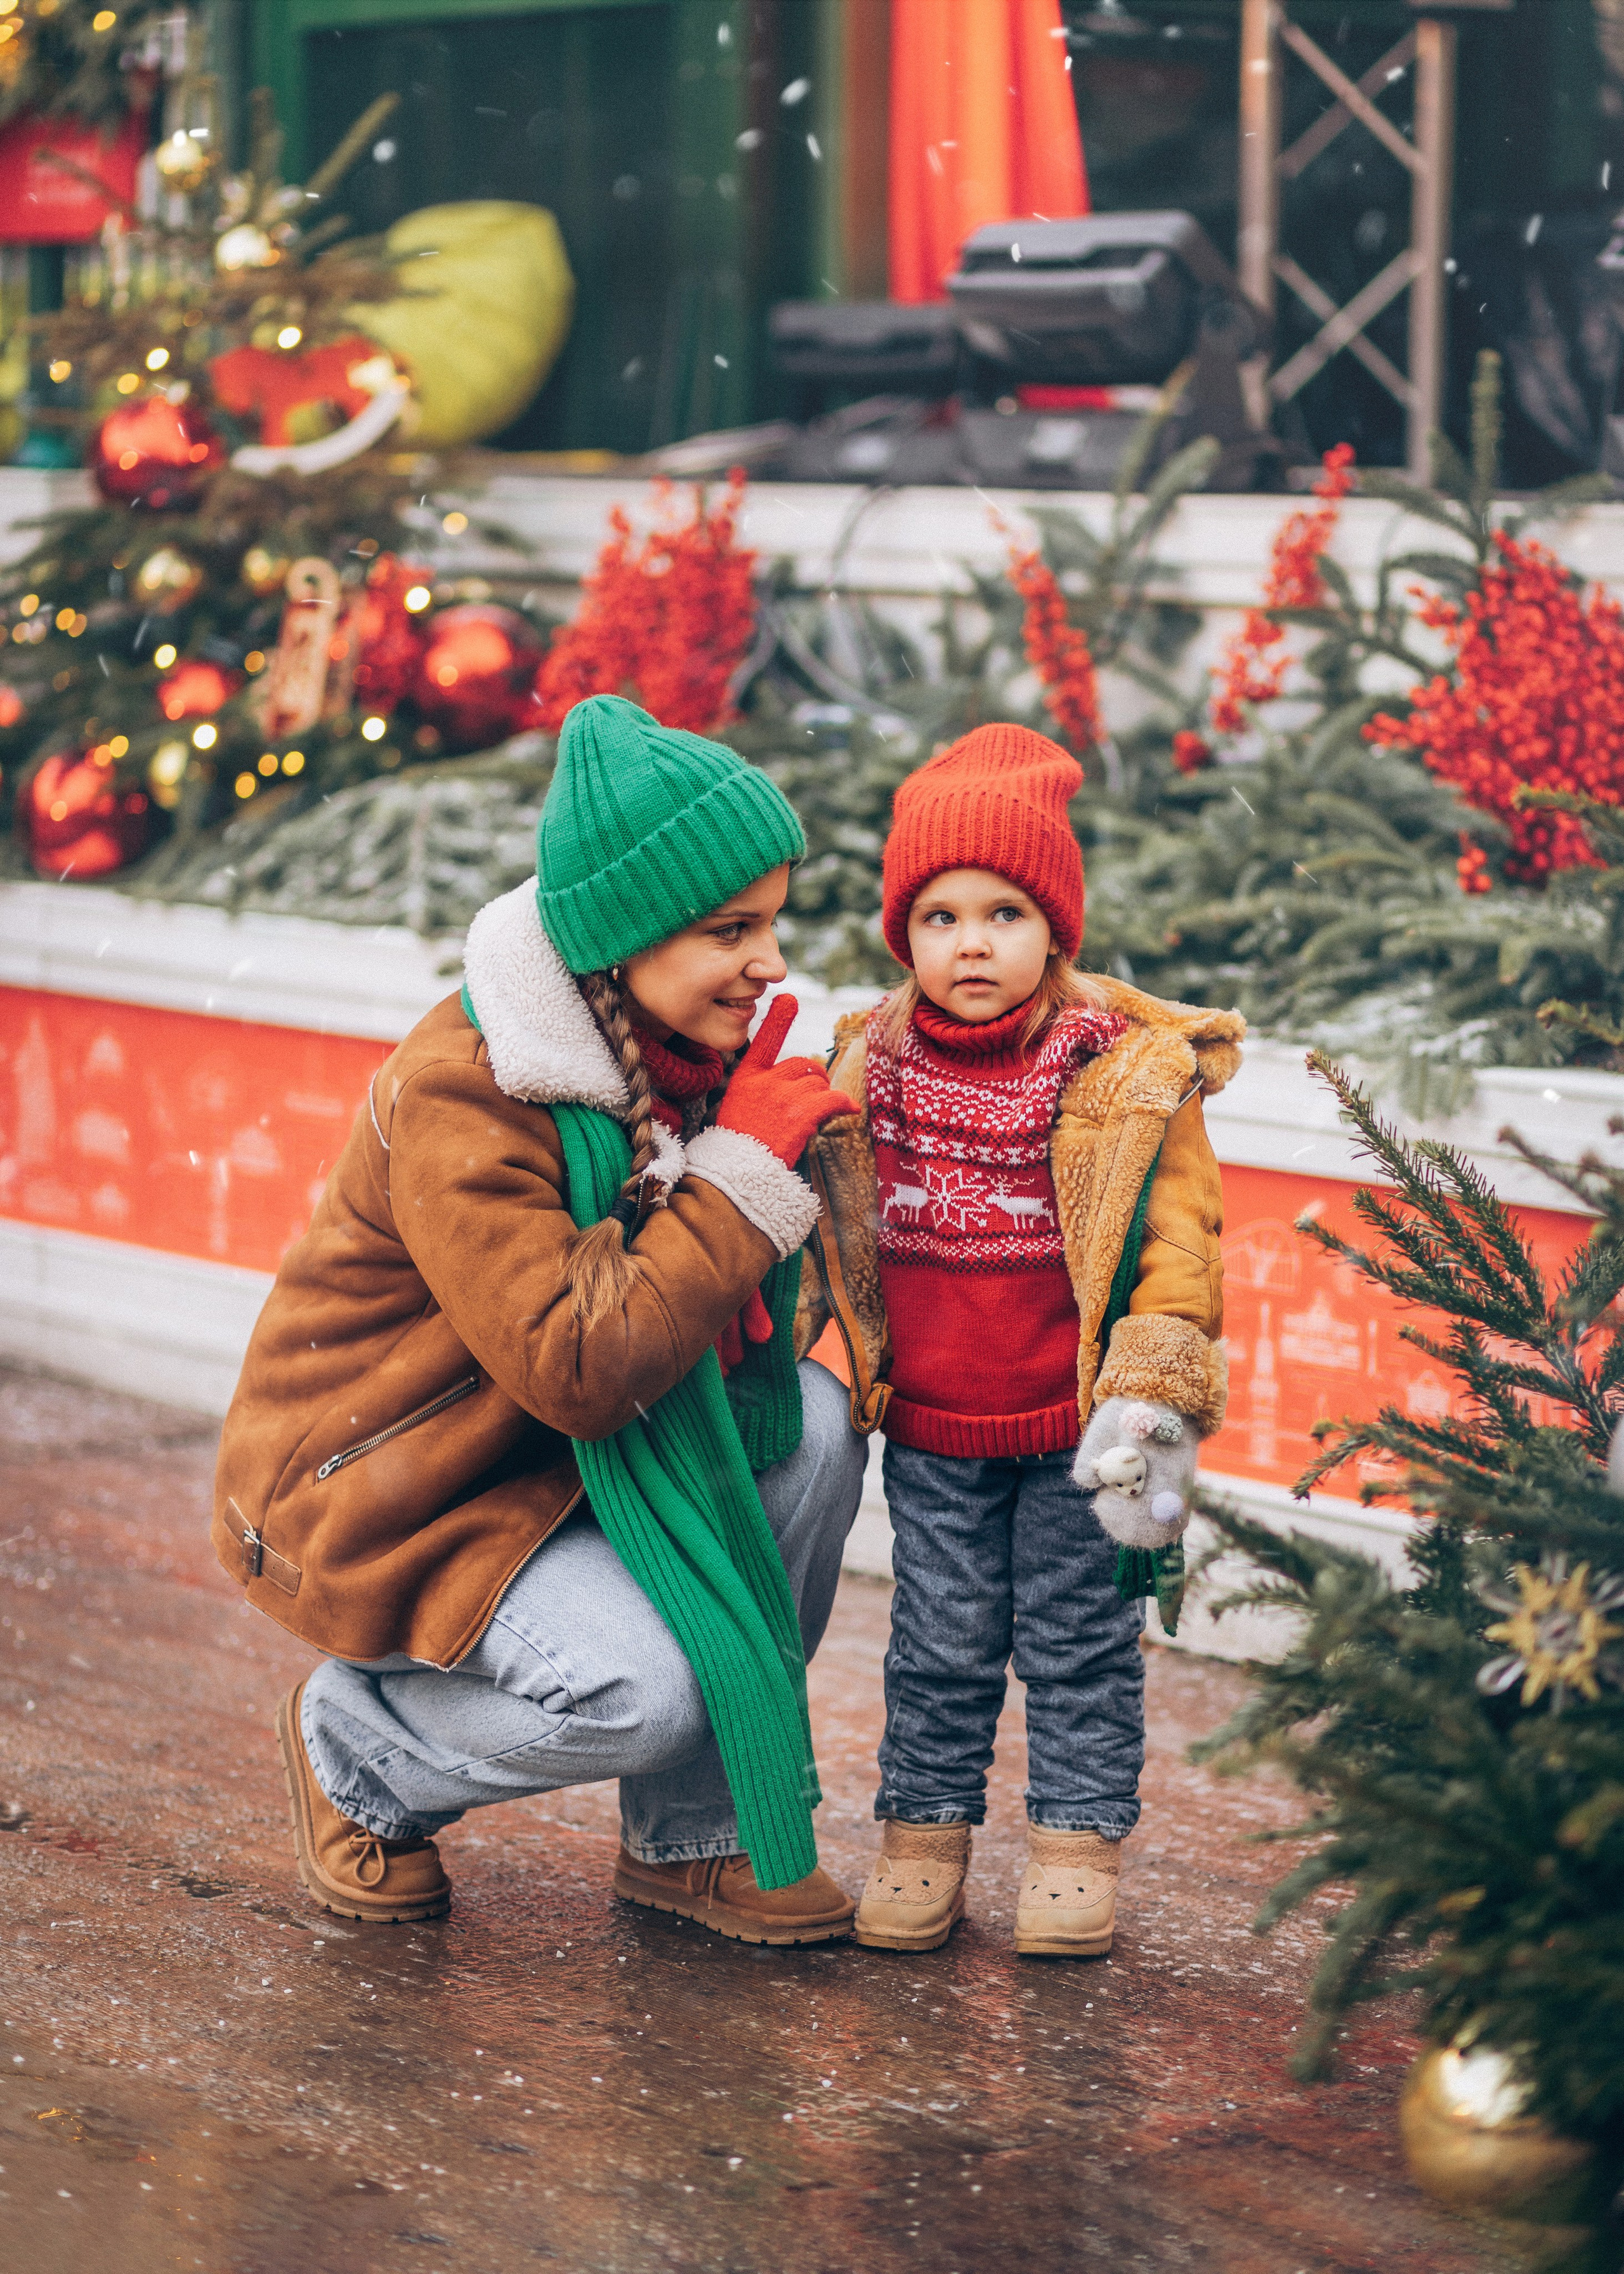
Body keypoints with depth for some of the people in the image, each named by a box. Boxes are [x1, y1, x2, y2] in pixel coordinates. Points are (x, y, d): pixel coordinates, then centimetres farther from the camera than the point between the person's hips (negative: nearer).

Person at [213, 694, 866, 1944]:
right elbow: (575, 1371, -34)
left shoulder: (669, 1046, -2)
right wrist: (744, 1171, -28)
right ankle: (359, 1752, 6)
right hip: (376, 1491, -8)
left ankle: (692, 1837, -1)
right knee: (635, 1690, -28)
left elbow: (726, 1321, 4)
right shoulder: (457, 1099, -28)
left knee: (811, 1420, -13)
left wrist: (777, 1132, -16)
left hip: (554, 1455, 8)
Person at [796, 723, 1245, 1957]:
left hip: (1072, 1433, -2)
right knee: (942, 1644, 10)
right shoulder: (870, 1071, 2)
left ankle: (1077, 1846, 18)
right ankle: (923, 1838, 21)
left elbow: (1177, 1238, -9)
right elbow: (825, 1233, 16)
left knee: (1078, 1642, 7)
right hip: (930, 1434, 3)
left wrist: (1153, 1394, -17)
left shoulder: (1130, 1074, -8)